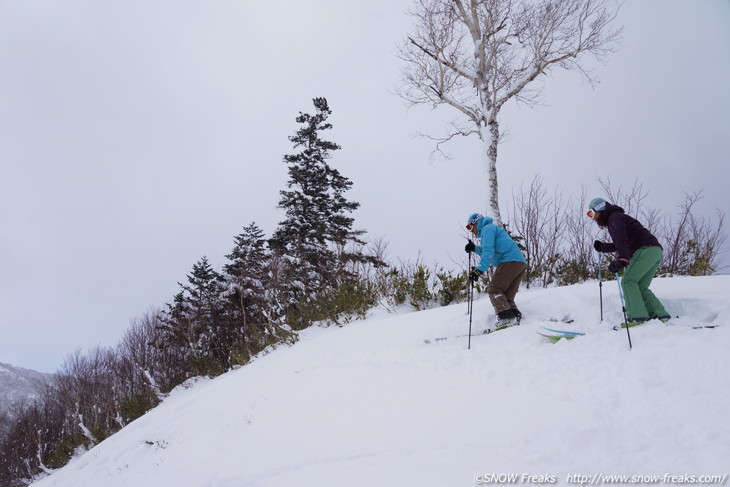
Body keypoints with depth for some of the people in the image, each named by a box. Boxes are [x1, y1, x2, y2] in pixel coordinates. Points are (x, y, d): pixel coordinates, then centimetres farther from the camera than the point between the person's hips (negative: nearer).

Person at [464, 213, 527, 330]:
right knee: (506, 297, 10)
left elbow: (488, 251, -14)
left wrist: (479, 269, -23)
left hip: (510, 261, -10)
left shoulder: (487, 229, 1)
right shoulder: (492, 229, 32)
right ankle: (516, 318, -4)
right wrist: (474, 248, 24)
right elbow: (492, 251, 37)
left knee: (494, 289, -14)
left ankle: (506, 317, -26)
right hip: (521, 263, 10)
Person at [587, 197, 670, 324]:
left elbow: (621, 240, -22)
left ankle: (638, 317, -22)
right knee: (640, 286, 9)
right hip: (656, 252, 10)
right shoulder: (617, 218, 29)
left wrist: (622, 259, -34)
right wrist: (602, 247, 26)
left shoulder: (614, 217, -3)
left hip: (646, 250, -10)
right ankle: (660, 315, 3)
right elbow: (618, 245, 36)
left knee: (628, 281, -13)